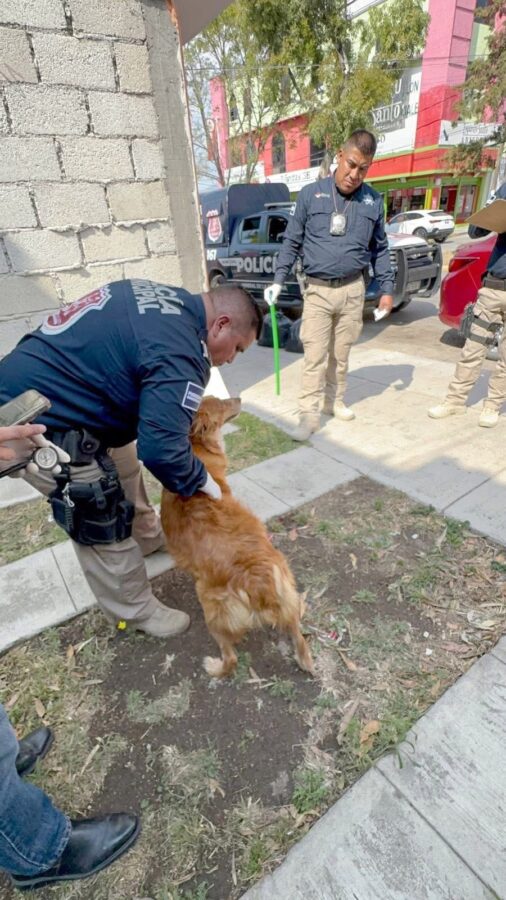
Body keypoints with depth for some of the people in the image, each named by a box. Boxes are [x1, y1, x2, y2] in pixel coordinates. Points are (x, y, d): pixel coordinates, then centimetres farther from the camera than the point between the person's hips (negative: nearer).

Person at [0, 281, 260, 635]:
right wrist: (200, 480, -12)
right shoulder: (181, 355, -26)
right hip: (40, 424, -10)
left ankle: (147, 536, 49)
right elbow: (161, 447, -32)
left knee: (124, 465, 26)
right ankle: (137, 612, 25)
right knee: (105, 526, 2)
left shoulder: (172, 301, 4)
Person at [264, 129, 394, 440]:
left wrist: (387, 289, 9)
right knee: (315, 356, -6)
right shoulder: (311, 194, 1)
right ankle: (309, 415, -1)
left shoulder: (374, 201, 7)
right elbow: (292, 241, 6)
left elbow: (380, 249, 13)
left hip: (353, 289, 2)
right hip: (317, 290, -2)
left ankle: (335, 401, 28)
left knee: (341, 353, 11)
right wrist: (278, 280, 0)